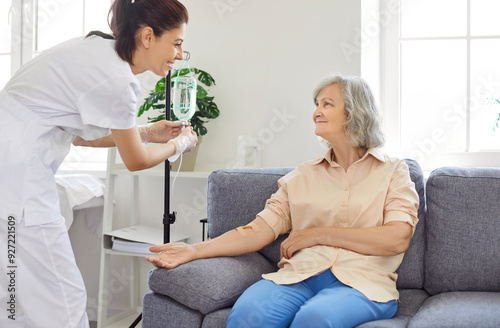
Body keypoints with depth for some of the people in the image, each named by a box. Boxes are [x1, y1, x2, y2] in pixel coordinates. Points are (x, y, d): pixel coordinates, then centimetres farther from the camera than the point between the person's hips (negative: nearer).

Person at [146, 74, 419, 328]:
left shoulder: (393, 171, 12)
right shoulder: (302, 176, 20)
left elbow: (397, 239, -4)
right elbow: (259, 230, 10)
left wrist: (319, 234, -2)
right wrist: (195, 251, -4)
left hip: (361, 282, -2)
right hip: (300, 276, 2)